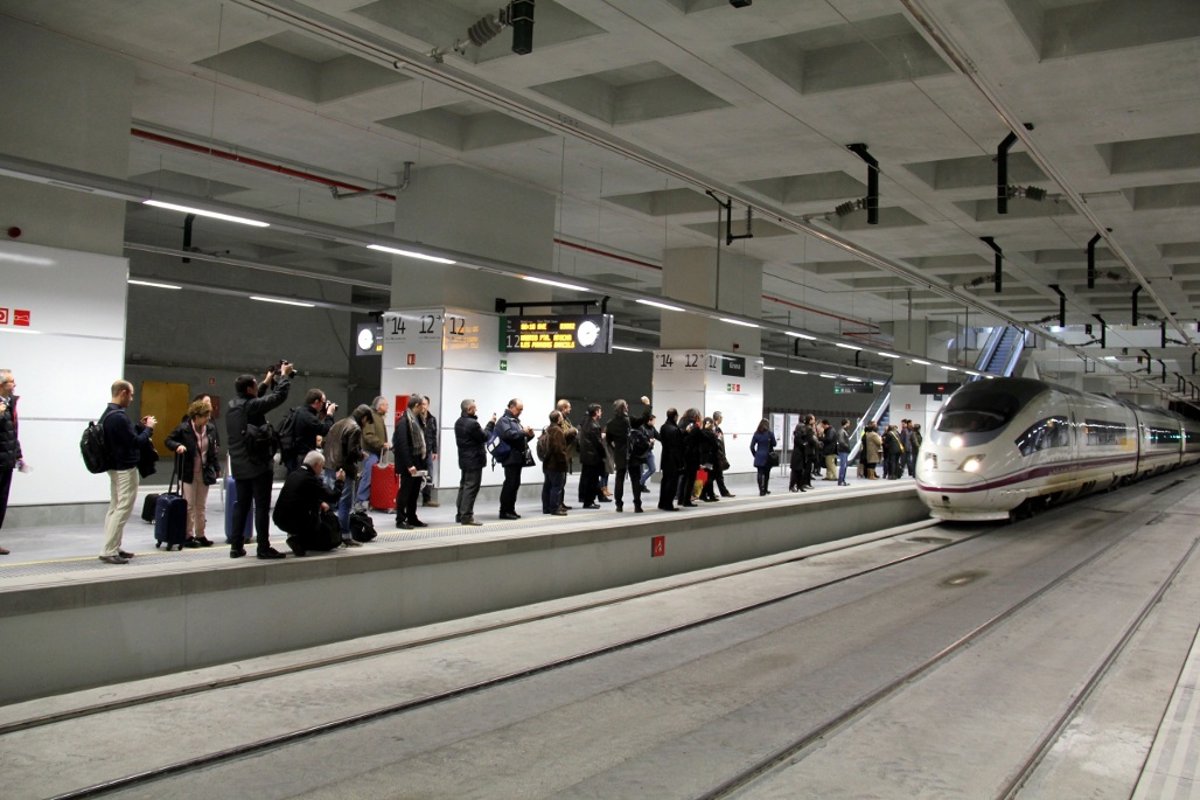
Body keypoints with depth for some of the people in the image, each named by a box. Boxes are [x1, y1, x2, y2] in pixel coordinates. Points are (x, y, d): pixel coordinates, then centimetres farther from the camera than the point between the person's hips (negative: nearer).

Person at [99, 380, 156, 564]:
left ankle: (113, 547, 20)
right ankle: (109, 552, -7)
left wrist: (140, 426, 10)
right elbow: (135, 442, -21)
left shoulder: (108, 414, 10)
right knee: (122, 510, -7)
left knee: (115, 508, 14)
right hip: (125, 469, -11)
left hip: (115, 467, 11)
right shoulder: (119, 416, -22)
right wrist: (148, 428, -7)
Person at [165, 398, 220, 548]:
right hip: (188, 474, -4)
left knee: (201, 506, 11)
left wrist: (217, 468, 9)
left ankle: (200, 535, 20)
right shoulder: (183, 428, -12)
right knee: (189, 506, 1)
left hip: (204, 473, 4)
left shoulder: (209, 428, 1)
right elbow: (168, 440, -3)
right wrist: (177, 446, -23)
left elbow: (214, 450, 9)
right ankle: (188, 536, 9)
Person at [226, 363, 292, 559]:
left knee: (241, 505, 13)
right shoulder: (251, 406, -15)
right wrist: (284, 376, 1)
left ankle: (236, 546, 15)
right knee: (262, 506, -3)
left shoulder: (233, 406, 8)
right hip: (258, 465, -8)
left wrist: (267, 382, 29)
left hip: (239, 466, 8)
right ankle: (264, 547, -1)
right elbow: (279, 396, -14)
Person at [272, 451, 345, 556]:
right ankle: (299, 541, -7)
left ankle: (296, 537, 16)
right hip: (296, 523, -8)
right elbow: (333, 497, -13)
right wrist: (339, 481, 1)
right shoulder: (312, 479, -17)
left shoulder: (293, 474, 8)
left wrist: (320, 502, 17)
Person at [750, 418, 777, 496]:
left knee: (760, 473, -1)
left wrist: (755, 454, 8)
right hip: (768, 456, -1)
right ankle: (765, 489, 19)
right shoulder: (770, 433, -5)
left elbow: (752, 446, -1)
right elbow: (774, 444, 4)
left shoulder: (756, 434, 0)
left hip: (759, 456, 1)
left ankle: (761, 490, -11)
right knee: (766, 473, 12)